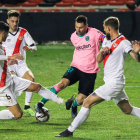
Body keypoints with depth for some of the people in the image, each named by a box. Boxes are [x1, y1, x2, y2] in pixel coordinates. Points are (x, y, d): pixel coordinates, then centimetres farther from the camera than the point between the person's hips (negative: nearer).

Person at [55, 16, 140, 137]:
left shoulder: (123, 43, -14)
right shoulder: (106, 40, 11)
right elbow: (98, 60, 10)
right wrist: (101, 51, -11)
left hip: (114, 83, -9)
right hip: (113, 83, 9)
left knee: (88, 102, -9)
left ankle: (70, 131, -4)